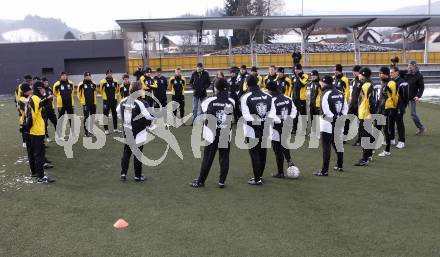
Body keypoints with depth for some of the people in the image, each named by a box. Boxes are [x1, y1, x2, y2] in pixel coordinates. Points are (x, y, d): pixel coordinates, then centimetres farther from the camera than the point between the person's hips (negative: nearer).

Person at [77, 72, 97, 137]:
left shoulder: (93, 84, 7)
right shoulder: (81, 84, -6)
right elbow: (79, 94, 1)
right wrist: (82, 101, 1)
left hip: (93, 103, 5)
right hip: (86, 104, -5)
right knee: (86, 117, -6)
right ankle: (86, 131, 2)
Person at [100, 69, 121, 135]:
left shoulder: (115, 81, 2)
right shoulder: (103, 82, -9)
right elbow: (101, 90, 4)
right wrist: (105, 96, 12)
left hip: (114, 100, 4)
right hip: (106, 101, -4)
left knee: (115, 115, 11)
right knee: (105, 115, -1)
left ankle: (115, 128, 22)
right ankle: (106, 129, 6)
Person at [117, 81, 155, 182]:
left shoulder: (123, 101, 1)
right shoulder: (141, 103, -20)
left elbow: (118, 112, 14)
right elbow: (149, 117, -20)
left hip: (127, 132, 6)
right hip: (138, 133, -6)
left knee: (126, 152, 17)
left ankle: (123, 173, 18)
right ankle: (138, 176, 13)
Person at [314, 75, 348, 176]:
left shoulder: (326, 93, -13)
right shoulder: (340, 93, 9)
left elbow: (325, 110, -20)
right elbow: (345, 107, 11)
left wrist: (333, 117, -10)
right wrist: (340, 117, 5)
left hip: (328, 123, -7)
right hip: (339, 123, 7)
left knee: (326, 147, -5)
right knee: (338, 144, 21)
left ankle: (324, 171, -5)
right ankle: (340, 166, 36)